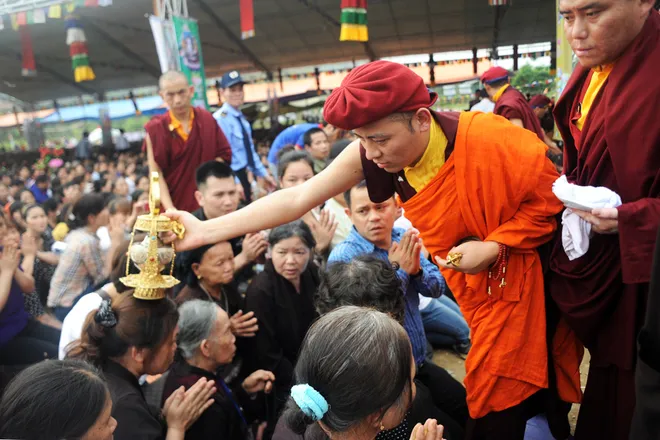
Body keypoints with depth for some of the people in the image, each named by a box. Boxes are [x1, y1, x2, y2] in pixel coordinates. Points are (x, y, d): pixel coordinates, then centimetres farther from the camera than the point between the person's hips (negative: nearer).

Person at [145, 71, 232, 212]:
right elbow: (156, 174, -10)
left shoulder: (207, 119, 0)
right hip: (175, 207, -2)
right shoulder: (155, 129, -8)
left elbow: (224, 153, 6)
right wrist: (170, 210, -20)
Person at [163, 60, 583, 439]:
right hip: (481, 290, 4)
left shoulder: (489, 141, -29)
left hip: (532, 279, -3)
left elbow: (553, 197, -14)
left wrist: (493, 246, -25)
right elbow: (297, 199, -19)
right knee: (493, 402, 16)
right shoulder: (373, 153, -17)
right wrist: (205, 231, -23)